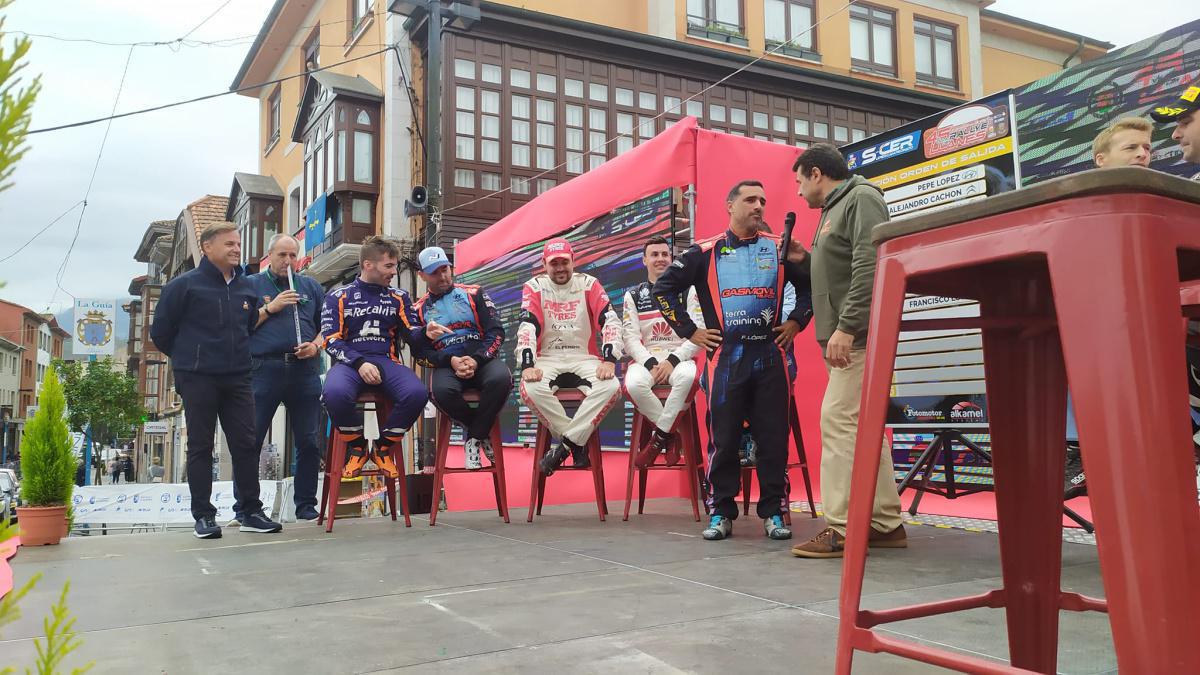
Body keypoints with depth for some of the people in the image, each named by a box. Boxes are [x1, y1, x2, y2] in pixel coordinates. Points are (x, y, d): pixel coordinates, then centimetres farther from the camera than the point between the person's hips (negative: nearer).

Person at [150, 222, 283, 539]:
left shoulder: (246, 287, 11)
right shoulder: (185, 284, -4)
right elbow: (161, 332, 1)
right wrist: (188, 358, 10)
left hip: (237, 379, 4)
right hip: (197, 379, -4)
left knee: (246, 444, 4)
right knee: (200, 447, 2)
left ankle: (251, 512, 11)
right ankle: (203, 515, 10)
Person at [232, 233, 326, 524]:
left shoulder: (311, 286, 18)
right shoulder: (251, 285, 12)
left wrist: (316, 345, -3)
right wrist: (269, 308, -6)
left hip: (305, 371, 2)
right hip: (264, 369, -2)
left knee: (308, 442, 3)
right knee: (250, 442, -3)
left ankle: (306, 507, 12)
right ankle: (242, 509, 5)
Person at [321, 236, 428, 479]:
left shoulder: (399, 297, 17)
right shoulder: (338, 297, 9)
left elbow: (411, 335, 11)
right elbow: (331, 340, 0)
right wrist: (360, 363, -17)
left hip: (387, 361, 2)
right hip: (350, 361, -2)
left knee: (417, 393, -31)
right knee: (335, 393, -38)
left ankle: (383, 449, -4)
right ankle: (357, 448, -7)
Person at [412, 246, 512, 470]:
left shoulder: (474, 294, 13)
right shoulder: (419, 309, 15)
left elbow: (496, 332, 4)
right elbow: (421, 350, 6)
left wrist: (476, 360, -13)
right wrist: (450, 361, -13)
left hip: (482, 359, 0)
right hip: (446, 365, 0)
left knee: (501, 378, -35)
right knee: (442, 390, -36)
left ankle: (474, 438, -13)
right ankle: (483, 433, -7)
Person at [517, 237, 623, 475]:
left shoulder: (589, 284, 2)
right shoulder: (534, 288, 2)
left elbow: (611, 322, -6)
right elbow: (527, 328, -10)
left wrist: (609, 360, -20)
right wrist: (527, 365, -25)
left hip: (584, 358, 1)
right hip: (548, 359, 0)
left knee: (611, 387, -30)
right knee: (530, 389, -33)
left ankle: (565, 445, -21)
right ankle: (577, 443, -17)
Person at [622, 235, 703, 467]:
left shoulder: (688, 290, 8)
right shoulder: (633, 295, 11)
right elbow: (631, 338, 2)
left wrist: (673, 361, -15)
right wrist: (651, 364, -15)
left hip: (680, 357, -1)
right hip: (645, 358, 1)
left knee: (688, 377, -38)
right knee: (633, 384, -35)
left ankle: (659, 436, -20)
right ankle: (670, 436, -14)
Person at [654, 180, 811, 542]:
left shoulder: (779, 248, 9)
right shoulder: (706, 252, 3)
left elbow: (810, 285, 20)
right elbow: (664, 288, 6)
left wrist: (796, 321, 9)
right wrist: (688, 330, 3)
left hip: (770, 356, 2)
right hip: (725, 357, -1)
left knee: (774, 438, 3)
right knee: (723, 439, 2)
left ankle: (774, 512, 13)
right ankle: (721, 513, 12)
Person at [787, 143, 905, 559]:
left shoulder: (861, 198, -5)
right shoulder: (834, 209, 24)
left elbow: (868, 267, -19)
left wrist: (846, 326, -25)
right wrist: (805, 259, 14)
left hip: (859, 336, -10)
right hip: (845, 338, 10)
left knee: (840, 423, -13)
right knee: (863, 428, 8)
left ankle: (842, 529, -12)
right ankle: (886, 524, 13)